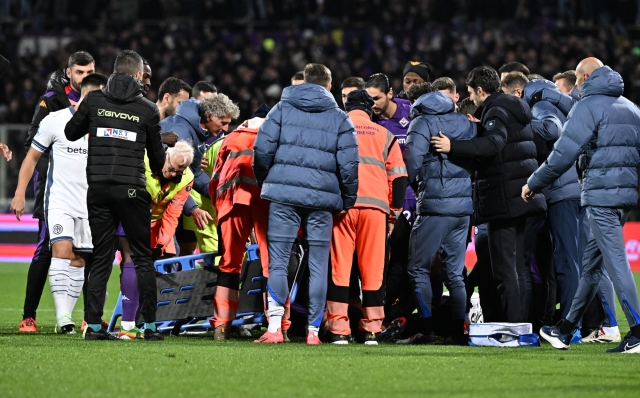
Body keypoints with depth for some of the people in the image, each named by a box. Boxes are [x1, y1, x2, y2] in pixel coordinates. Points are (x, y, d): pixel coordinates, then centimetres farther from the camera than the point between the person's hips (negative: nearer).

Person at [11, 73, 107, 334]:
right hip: (60, 202, -4)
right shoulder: (56, 121, -5)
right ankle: (62, 315, -23)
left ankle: (66, 316, 11)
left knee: (79, 259, 3)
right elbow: (32, 156, 3)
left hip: (90, 205, 4)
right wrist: (20, 193, -2)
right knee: (62, 249, -20)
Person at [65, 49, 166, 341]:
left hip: (98, 188, 2)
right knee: (143, 257, 5)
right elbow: (157, 156, 10)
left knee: (101, 257, 8)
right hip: (131, 190, -2)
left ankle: (93, 325, 3)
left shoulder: (94, 100, 3)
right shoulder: (147, 109, 1)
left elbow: (70, 132, 16)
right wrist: (160, 172, 31)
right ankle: (150, 325, 2)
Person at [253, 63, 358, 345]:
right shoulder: (339, 118, 8)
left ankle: (274, 326, -8)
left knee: (278, 261, 1)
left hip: (284, 194, 0)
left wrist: (265, 182, 16)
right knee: (319, 266, 6)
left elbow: (262, 150, 1)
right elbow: (348, 164, 2)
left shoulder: (282, 109, 7)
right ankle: (313, 330, 5)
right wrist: (348, 201, 13)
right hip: (322, 198, 0)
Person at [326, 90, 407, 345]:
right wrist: (394, 214, 19)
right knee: (373, 270, 5)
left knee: (339, 268, -1)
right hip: (375, 206, 1)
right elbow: (398, 178, 13)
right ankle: (371, 331, 4)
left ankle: (338, 331, -8)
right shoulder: (384, 135, 18)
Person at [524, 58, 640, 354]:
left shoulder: (588, 106, -7)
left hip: (601, 194, -8)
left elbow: (563, 154, -12)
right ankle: (566, 329, 23)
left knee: (615, 261, -10)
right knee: (591, 262, 15)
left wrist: (534, 184, -2)